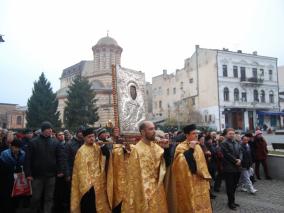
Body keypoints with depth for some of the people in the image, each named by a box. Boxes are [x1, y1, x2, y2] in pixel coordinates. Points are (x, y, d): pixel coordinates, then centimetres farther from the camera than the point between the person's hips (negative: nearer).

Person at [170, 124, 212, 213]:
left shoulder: (197, 146, 10)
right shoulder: (181, 147, -11)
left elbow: (202, 163, 16)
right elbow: (182, 161, -27)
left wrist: (206, 177, 14)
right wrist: (191, 149, -27)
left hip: (200, 181, 7)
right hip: (189, 183, -7)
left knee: (202, 204, 14)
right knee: (192, 205, 2)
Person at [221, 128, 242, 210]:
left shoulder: (237, 143, 15)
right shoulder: (224, 143, -9)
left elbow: (240, 152, 9)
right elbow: (227, 154, -15)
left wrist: (239, 160, -10)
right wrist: (235, 161, -12)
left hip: (237, 167, 7)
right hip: (228, 168, -7)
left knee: (234, 185, 14)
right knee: (230, 186, 2)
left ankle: (232, 201, 28)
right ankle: (231, 202, 14)